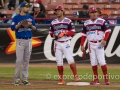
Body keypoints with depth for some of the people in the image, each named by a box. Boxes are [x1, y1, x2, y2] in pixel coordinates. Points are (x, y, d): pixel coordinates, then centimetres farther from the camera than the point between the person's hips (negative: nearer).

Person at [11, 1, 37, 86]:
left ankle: (24, 79, 10)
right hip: (20, 41, -4)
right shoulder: (16, 18, 0)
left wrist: (31, 25, -8)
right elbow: (13, 28, -8)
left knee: (26, 60, 5)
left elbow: (35, 28, 11)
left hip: (29, 41, 4)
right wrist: (20, 24, -19)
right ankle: (17, 79, 0)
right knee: (19, 60, -8)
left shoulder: (30, 17, 11)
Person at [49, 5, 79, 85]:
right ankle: (61, 79, 10)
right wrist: (54, 35, -7)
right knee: (59, 62, 4)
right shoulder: (53, 22, 11)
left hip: (66, 43, -4)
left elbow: (72, 32, -3)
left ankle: (76, 76, -12)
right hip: (57, 44, 4)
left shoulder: (68, 21, 0)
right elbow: (51, 33, 14)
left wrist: (65, 33, -18)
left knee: (70, 60, -15)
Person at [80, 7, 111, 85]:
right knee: (93, 62, 5)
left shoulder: (102, 21, -3)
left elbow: (108, 30, -9)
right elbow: (83, 34, 11)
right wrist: (82, 45, 6)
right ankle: (96, 79, 11)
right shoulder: (86, 23, 9)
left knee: (102, 61, -11)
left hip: (99, 44, -4)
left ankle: (106, 78, -5)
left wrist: (105, 40, -21)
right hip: (91, 44, 4)